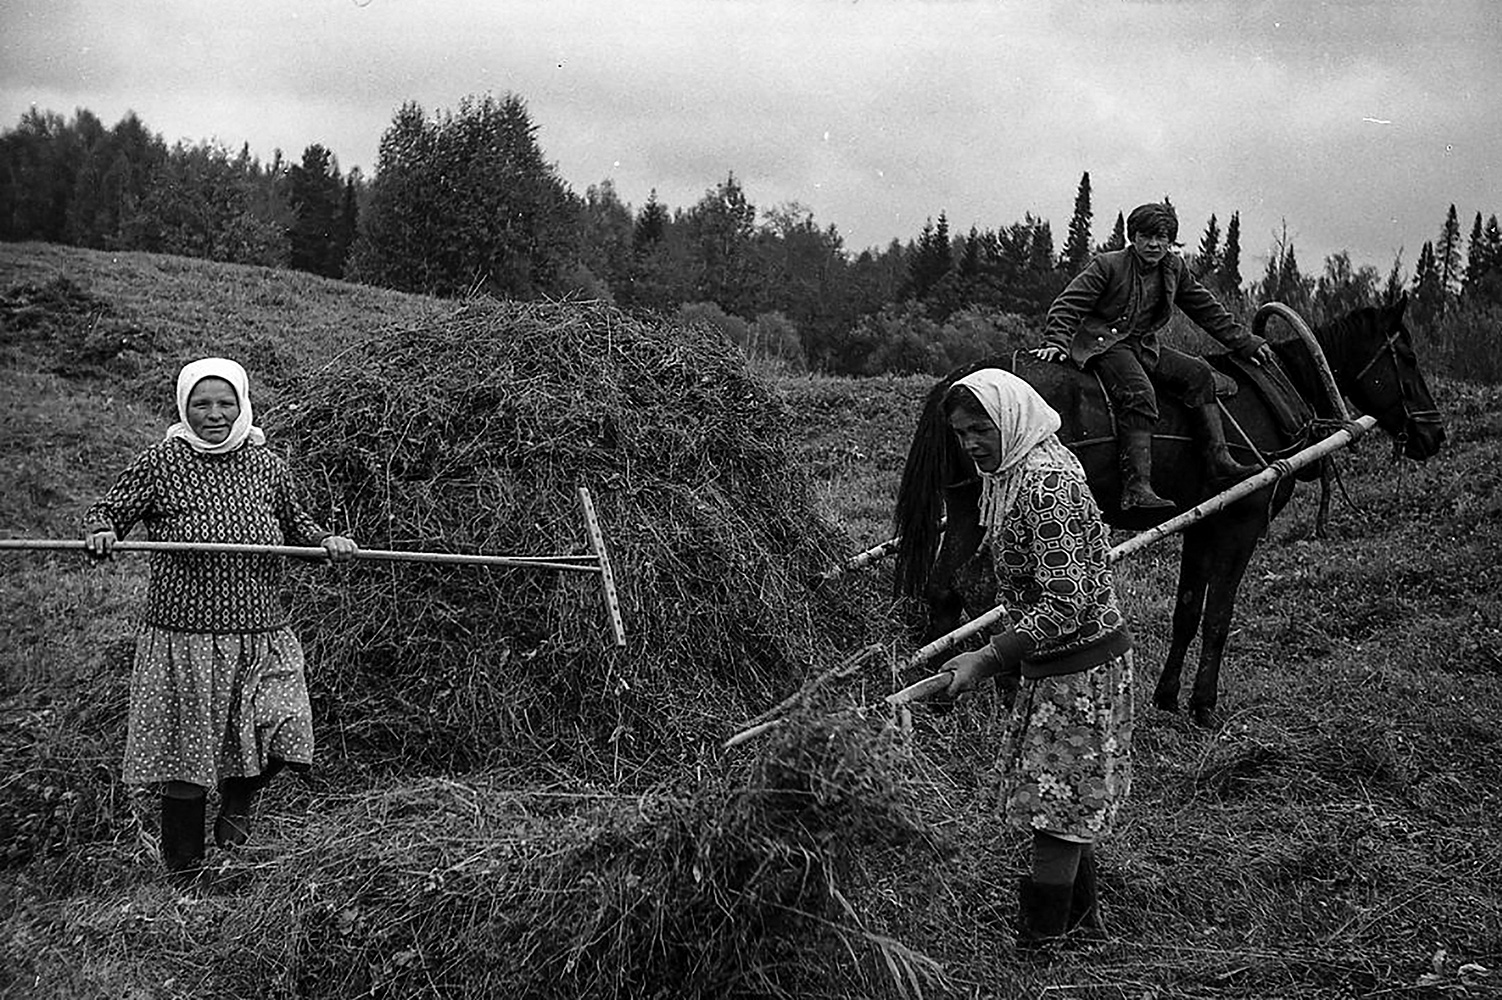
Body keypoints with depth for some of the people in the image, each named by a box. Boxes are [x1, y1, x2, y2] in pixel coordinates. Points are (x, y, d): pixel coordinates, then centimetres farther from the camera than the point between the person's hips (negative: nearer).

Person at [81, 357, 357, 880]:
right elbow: (104, 511, 3)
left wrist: (325, 539, 6)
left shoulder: (267, 464, 9)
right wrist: (100, 532, -19)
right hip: (184, 634, -2)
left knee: (282, 737, -11)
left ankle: (237, 801, 20)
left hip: (262, 635, 3)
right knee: (184, 745, 5)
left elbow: (292, 520, 24)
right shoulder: (159, 463, -2)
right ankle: (183, 866, 22)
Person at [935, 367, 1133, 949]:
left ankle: (1037, 945, 7)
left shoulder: (1049, 483, -24)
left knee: (1054, 813, -2)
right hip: (1045, 663, 10)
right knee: (1069, 806, 20)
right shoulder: (1008, 474, 7)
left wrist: (984, 661, -26)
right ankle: (1084, 924, 33)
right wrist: (1007, 661, 16)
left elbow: (1067, 605, -28)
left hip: (1078, 664, -10)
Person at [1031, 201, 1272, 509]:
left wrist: (1246, 343, 18)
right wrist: (1056, 342, -23)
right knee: (1139, 394, -31)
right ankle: (1136, 488, -41)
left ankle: (1219, 460, -11)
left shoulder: (1175, 268, 10)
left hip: (1145, 347, 7)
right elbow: (1068, 304, -8)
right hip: (1104, 344, -7)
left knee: (1197, 373, -10)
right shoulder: (1108, 265, -7)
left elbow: (1207, 310, 18)